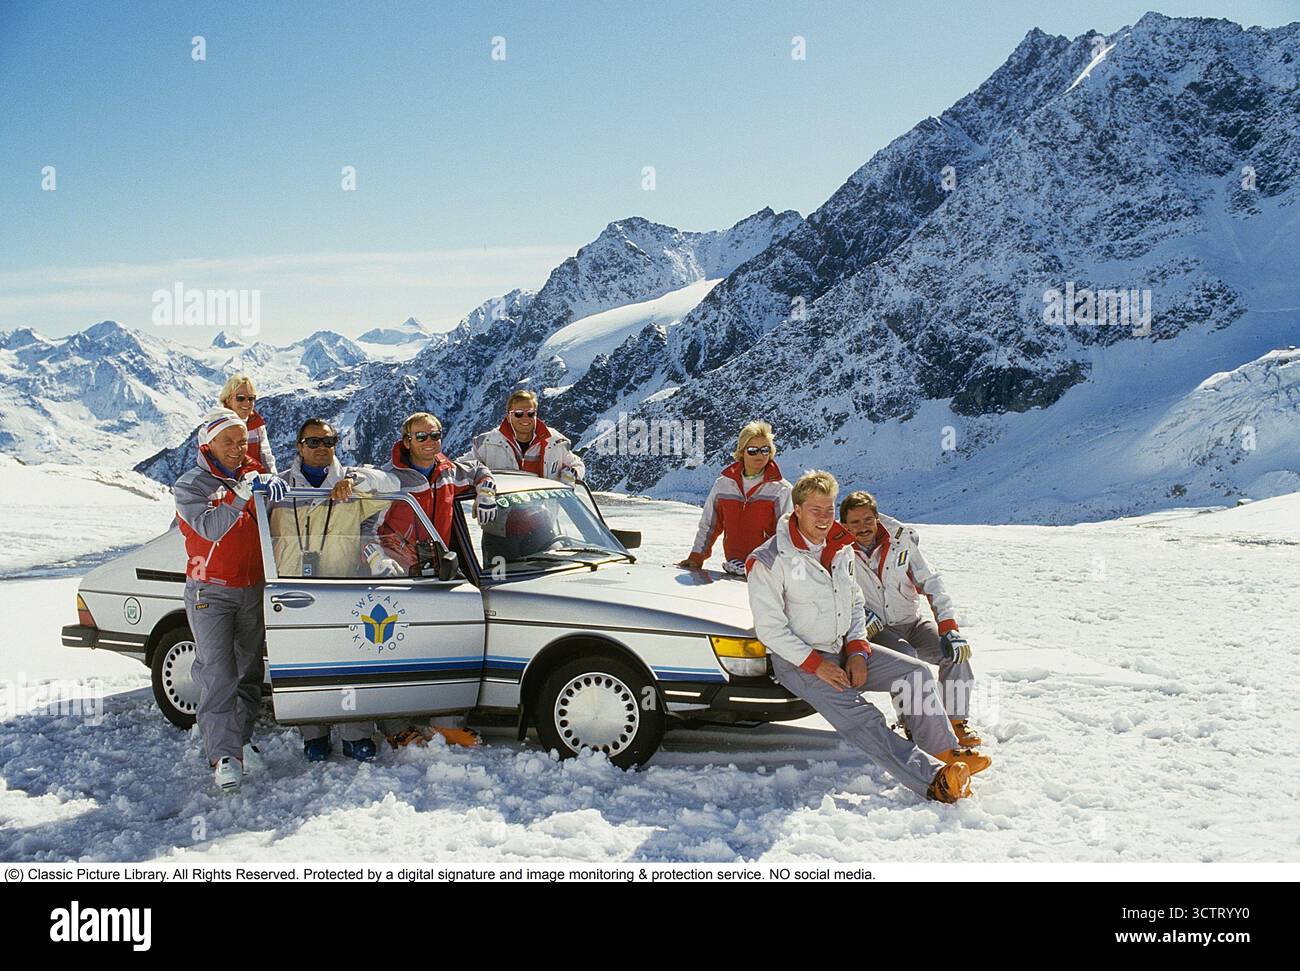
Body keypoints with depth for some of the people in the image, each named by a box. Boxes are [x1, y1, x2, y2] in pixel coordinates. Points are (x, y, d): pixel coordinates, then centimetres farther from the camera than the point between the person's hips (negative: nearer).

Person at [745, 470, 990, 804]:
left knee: (916, 672, -8)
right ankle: (933, 780, -40)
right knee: (856, 713, -28)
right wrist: (815, 665, -20)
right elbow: (769, 628, -16)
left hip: (845, 649, 7)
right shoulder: (769, 561, -14)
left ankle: (943, 751, -4)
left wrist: (857, 651, -2)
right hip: (797, 660, -7)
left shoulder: (841, 551, 7)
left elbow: (855, 604, 15)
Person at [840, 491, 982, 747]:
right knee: (907, 657, -34)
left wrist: (949, 628, -13)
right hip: (875, 630, -3)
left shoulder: (901, 540, -3)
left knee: (956, 652, -21)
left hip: (912, 622, 3)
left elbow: (931, 583, -2)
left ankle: (957, 721, -7)